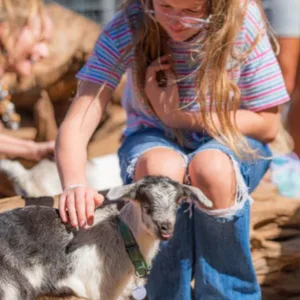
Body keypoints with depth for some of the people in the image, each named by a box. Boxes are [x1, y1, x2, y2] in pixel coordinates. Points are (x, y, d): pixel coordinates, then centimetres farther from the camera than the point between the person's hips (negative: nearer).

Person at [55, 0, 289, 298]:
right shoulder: (125, 29, -20)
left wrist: (181, 115, -22)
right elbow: (76, 125, -26)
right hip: (154, 142, 1)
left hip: (230, 140, 0)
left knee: (212, 169, -37)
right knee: (160, 169, -36)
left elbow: (267, 125, -13)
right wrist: (74, 184, -47)